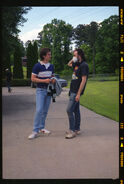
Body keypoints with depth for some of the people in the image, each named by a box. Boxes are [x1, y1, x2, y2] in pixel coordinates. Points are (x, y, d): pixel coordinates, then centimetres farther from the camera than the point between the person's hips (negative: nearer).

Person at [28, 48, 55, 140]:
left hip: (49, 90, 6)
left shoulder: (51, 66, 10)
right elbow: (33, 78, -8)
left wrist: (53, 80, -2)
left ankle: (41, 128, 20)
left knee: (45, 110, 8)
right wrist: (44, 80, -19)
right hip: (40, 90, -5)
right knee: (39, 110, -13)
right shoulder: (37, 66, -7)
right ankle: (35, 131, -7)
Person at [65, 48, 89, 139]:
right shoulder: (77, 64, 13)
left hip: (76, 92, -9)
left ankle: (72, 131, -7)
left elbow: (83, 80, -20)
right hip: (73, 91, 9)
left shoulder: (84, 65, -14)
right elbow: (69, 64, 35)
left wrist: (78, 94, -23)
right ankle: (77, 129, 21)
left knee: (69, 110, -12)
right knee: (76, 110, 13)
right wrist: (73, 59, 14)